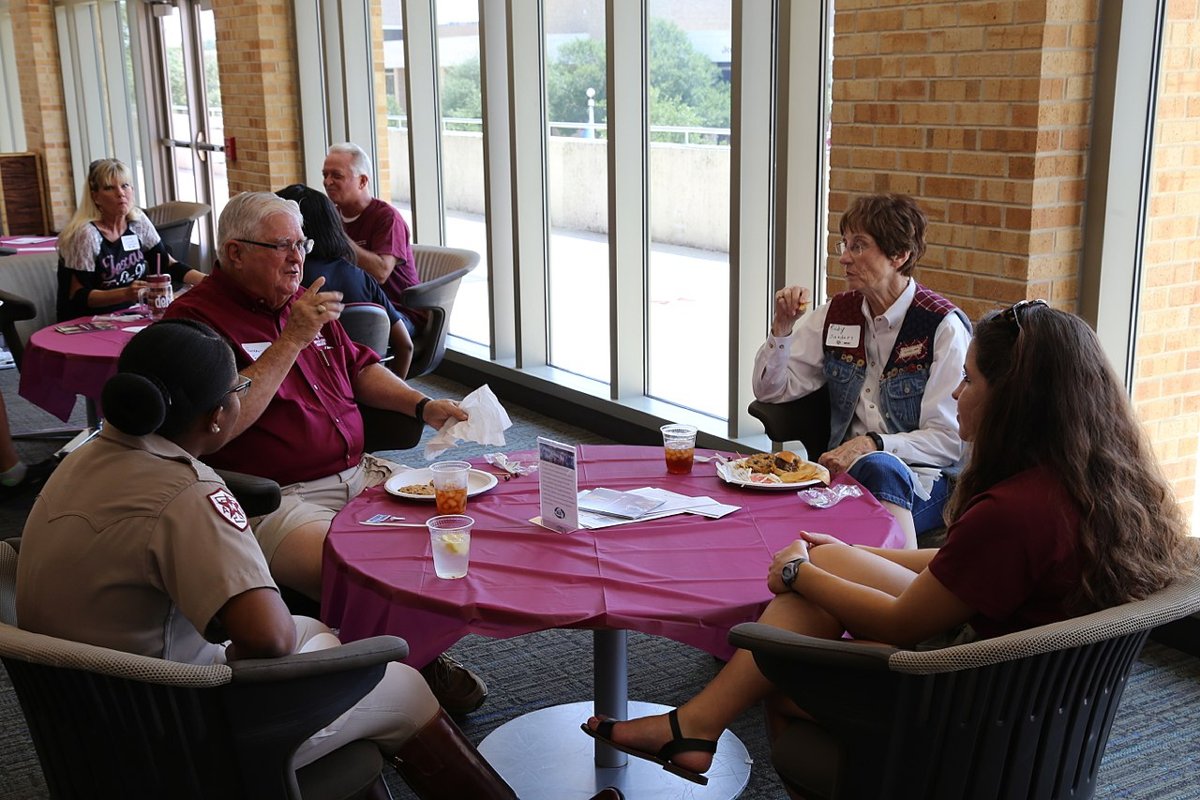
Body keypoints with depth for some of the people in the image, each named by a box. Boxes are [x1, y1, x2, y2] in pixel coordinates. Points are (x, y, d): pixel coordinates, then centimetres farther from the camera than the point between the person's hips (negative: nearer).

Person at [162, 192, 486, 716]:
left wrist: (423, 406, 10)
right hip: (277, 498, -8)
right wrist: (292, 340, -20)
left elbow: (360, 368, 27)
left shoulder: (303, 301, 17)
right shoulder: (194, 318, -8)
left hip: (360, 474, 8)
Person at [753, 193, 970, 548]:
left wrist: (872, 445, -22)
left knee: (879, 467, -39)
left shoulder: (943, 326, -6)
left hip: (921, 478, -4)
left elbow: (949, 441, -8)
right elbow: (771, 390, 14)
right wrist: (782, 327, -2)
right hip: (844, 466, 4)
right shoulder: (837, 313, 10)